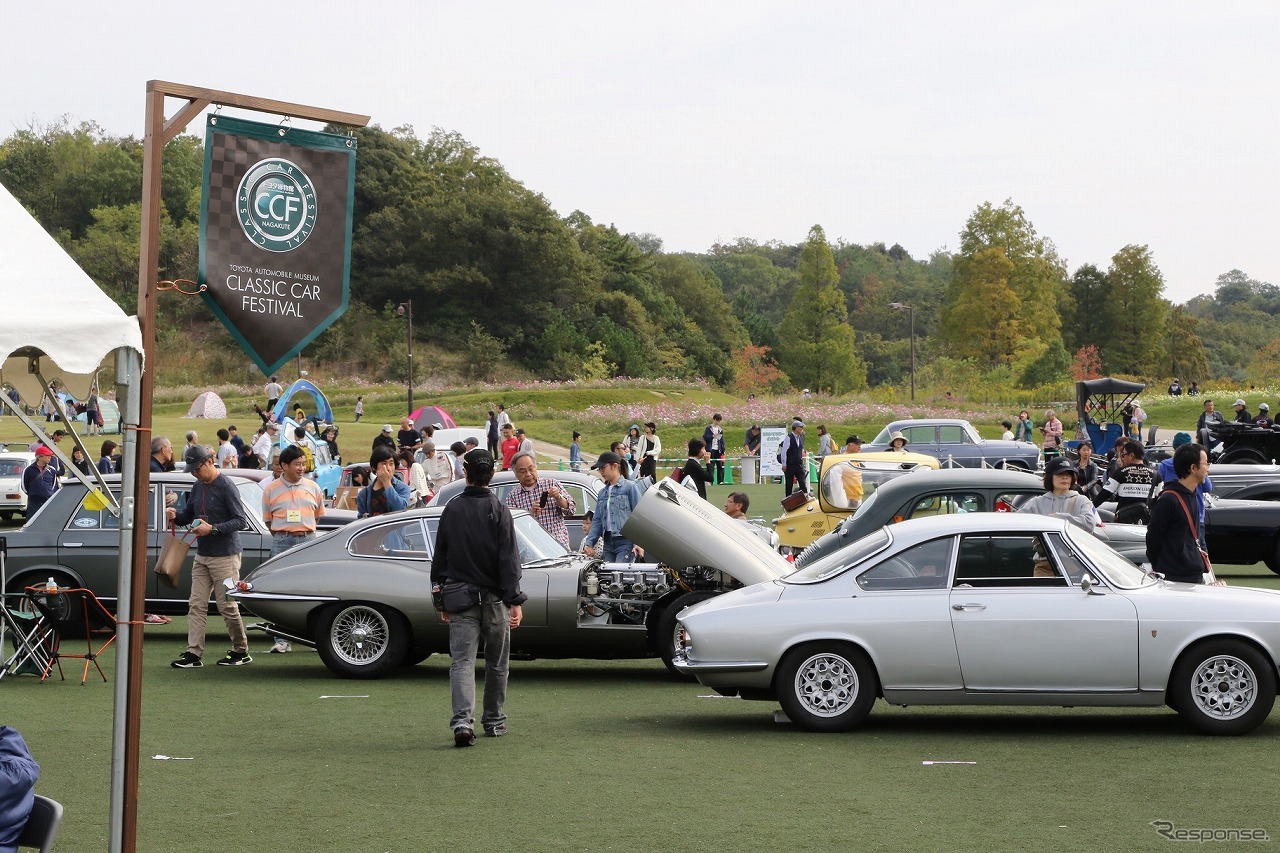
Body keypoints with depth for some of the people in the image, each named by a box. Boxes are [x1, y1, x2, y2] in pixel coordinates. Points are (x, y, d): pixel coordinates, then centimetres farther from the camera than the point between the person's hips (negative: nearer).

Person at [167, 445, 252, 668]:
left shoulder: (226, 486, -12)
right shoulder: (198, 486, 11)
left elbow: (241, 521, -15)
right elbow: (188, 516, 20)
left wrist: (212, 529, -23)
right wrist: (175, 515, -3)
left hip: (225, 556, -7)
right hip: (202, 555, 7)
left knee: (227, 605, -2)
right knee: (196, 605, 1)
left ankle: (241, 651, 12)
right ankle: (194, 653, 0)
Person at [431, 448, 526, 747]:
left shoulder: (451, 510, 3)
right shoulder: (499, 511, -7)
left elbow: (440, 557, 8)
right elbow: (509, 560, -12)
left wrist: (441, 599, 16)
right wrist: (515, 600, -11)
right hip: (494, 598, -1)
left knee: (462, 661, -3)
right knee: (496, 663, 14)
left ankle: (462, 721, -21)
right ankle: (494, 722, 22)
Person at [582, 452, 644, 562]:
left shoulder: (630, 487, 0)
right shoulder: (602, 493, 20)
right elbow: (597, 521, 19)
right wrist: (589, 543, 5)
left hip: (625, 542, -7)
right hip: (608, 543, 7)